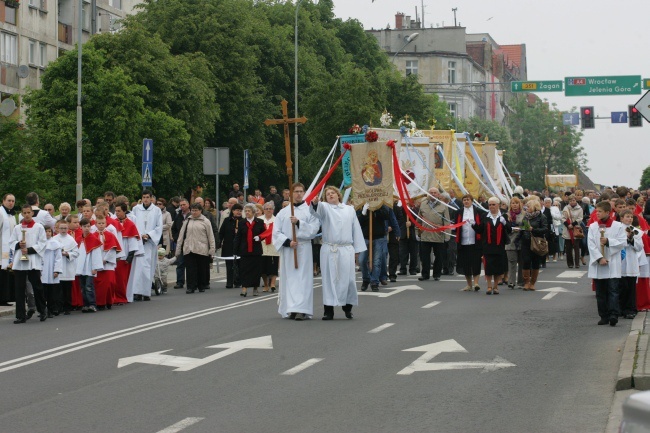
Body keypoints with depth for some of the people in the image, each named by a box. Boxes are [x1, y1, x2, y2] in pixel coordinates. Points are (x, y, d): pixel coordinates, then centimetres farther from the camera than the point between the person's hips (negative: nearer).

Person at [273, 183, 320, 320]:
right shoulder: (283, 212, 9)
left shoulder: (310, 210, 5)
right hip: (287, 249, 2)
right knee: (289, 278, 2)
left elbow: (314, 229, -5)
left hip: (304, 249, -2)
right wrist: (288, 242, -11)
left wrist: (299, 223, -17)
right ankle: (291, 309, 6)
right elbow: (276, 232, 4)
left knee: (303, 277, -7)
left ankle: (302, 310, -12)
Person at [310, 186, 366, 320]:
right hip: (329, 250, -1)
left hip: (346, 250, 1)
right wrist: (315, 203, -39)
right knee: (330, 279, -3)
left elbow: (356, 229, 14)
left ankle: (347, 306, 18)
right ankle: (328, 310, -1)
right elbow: (316, 210, -15)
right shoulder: (324, 208, 9)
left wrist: (358, 249, 8)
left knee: (348, 279, 0)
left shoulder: (349, 210, 16)